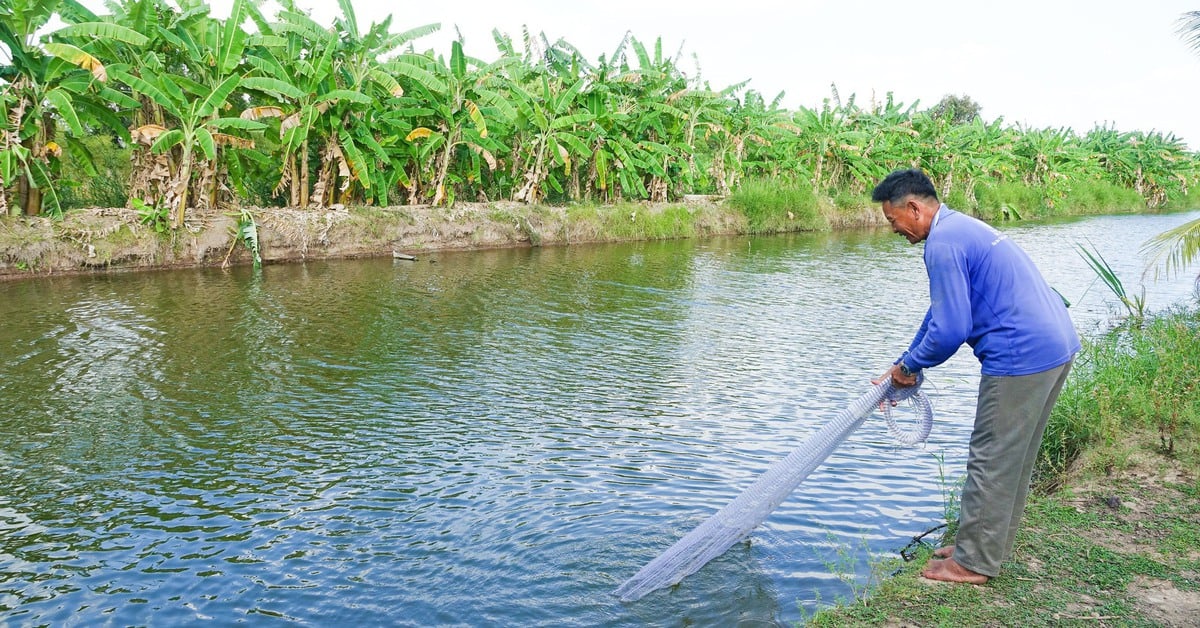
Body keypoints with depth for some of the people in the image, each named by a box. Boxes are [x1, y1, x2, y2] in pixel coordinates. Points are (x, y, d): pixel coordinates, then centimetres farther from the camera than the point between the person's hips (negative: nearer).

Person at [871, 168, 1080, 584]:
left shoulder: (943, 244, -15)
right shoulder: (959, 227, 19)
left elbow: (950, 329, -19)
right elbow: (943, 313, 24)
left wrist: (909, 366, -1)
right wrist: (902, 371, 24)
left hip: (1021, 356, -11)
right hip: (1055, 345, 11)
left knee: (992, 461, 0)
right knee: (1013, 459, 18)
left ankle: (973, 563, 11)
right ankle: (989, 546, 30)